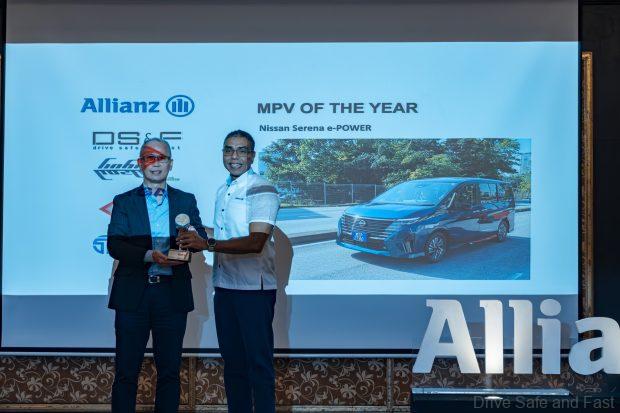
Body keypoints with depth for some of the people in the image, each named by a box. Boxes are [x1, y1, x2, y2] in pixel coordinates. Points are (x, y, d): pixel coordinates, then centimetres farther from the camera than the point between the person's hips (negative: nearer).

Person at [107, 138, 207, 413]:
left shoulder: (186, 201, 12)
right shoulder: (124, 202, 8)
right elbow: (114, 245, -5)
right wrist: (149, 256, -21)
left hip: (172, 294, 1)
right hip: (133, 294, -1)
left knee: (169, 370, 8)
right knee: (126, 370, 4)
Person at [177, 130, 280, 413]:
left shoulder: (261, 190, -10)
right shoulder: (223, 191, 15)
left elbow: (255, 242, -21)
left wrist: (207, 244, -27)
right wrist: (196, 242, 3)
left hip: (253, 290, -7)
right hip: (224, 287, 7)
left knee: (258, 363, -1)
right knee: (232, 360, 14)